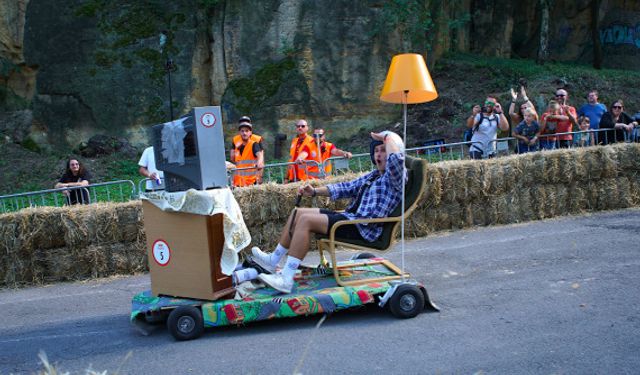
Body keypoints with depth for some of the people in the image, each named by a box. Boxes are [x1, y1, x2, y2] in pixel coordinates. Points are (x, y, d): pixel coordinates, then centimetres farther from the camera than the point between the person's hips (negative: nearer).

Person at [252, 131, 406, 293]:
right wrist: (314, 191, 15)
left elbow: (396, 158, -30)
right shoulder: (373, 175, 22)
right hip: (350, 217, 10)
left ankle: (286, 279, -26)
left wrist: (387, 137, -12)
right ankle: (273, 260, 15)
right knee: (298, 213, 10)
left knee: (306, 220, -23)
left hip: (364, 228, -10)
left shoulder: (395, 175, -6)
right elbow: (347, 187, 24)